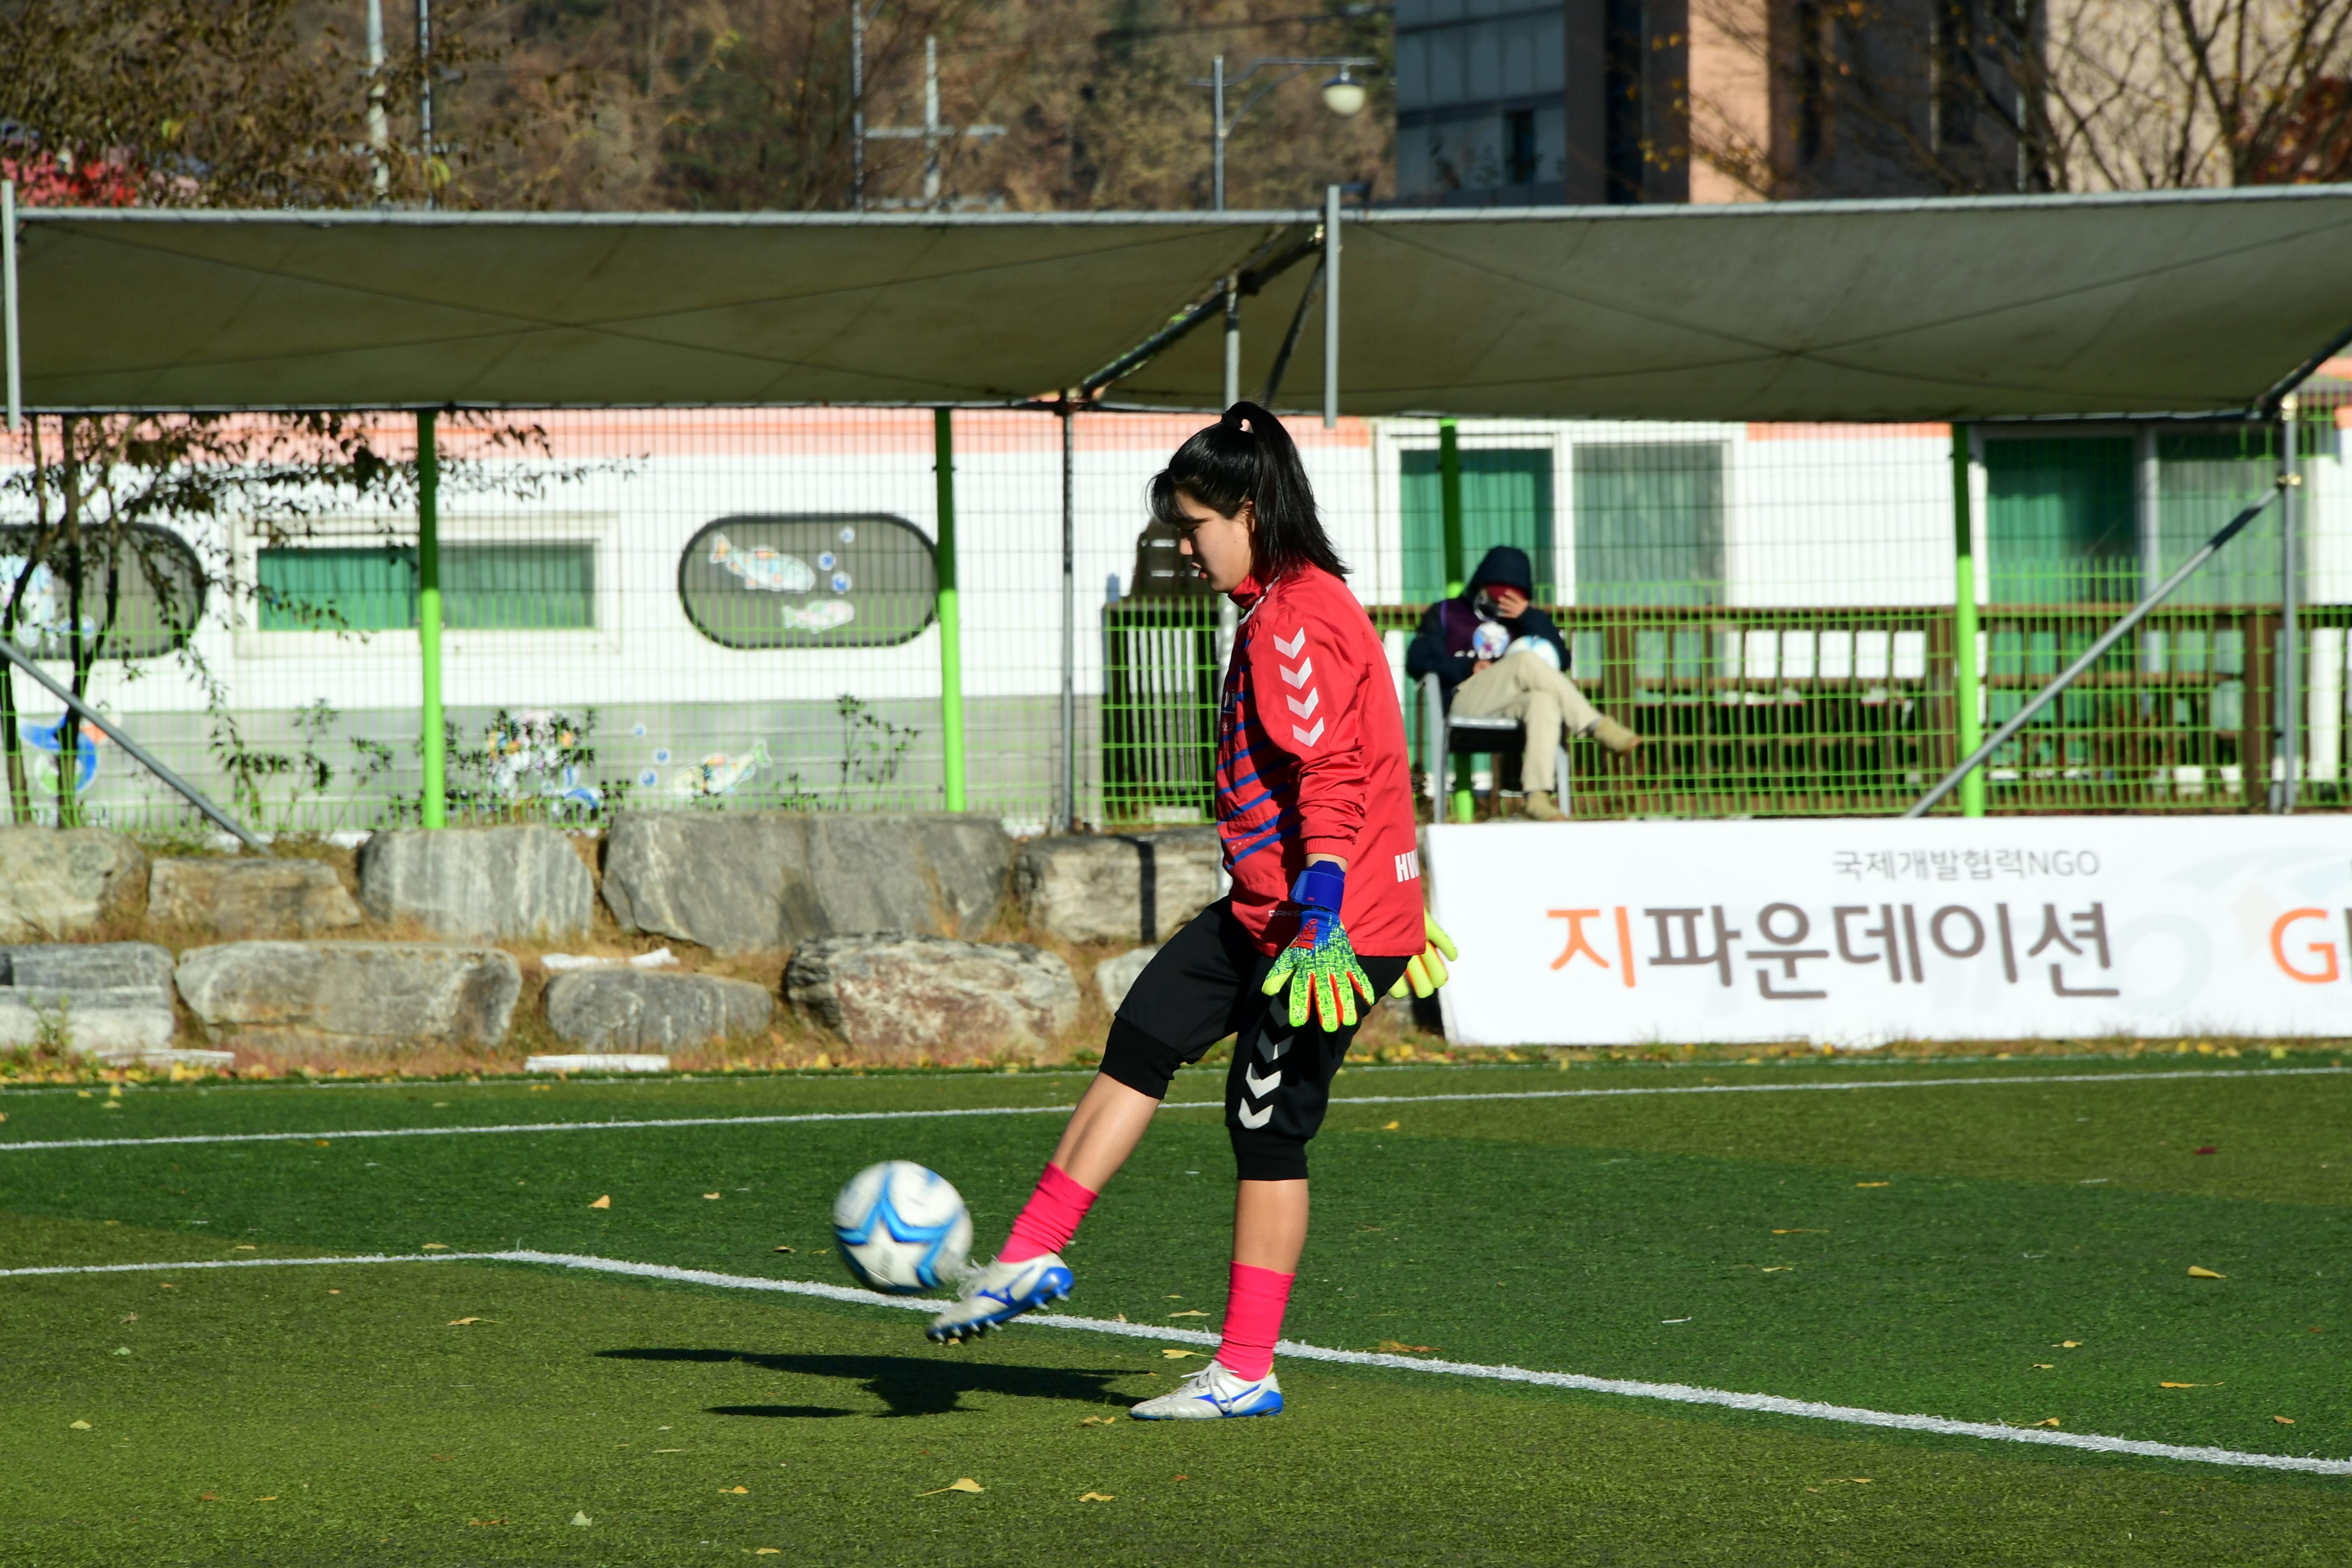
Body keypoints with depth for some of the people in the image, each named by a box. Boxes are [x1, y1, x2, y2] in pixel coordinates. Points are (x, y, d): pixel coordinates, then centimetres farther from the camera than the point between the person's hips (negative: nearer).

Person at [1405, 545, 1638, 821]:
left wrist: (1528, 617, 3)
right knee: (1527, 661, -30)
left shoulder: (1524, 620, 29)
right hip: (1464, 702, -3)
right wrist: (1468, 669, -5)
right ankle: (1597, 726, -32)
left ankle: (1538, 796, -51)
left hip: (1510, 709, 3)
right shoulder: (1446, 614, 23)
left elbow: (1561, 661, 12)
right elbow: (1417, 662, 8)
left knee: (1545, 701, -37)